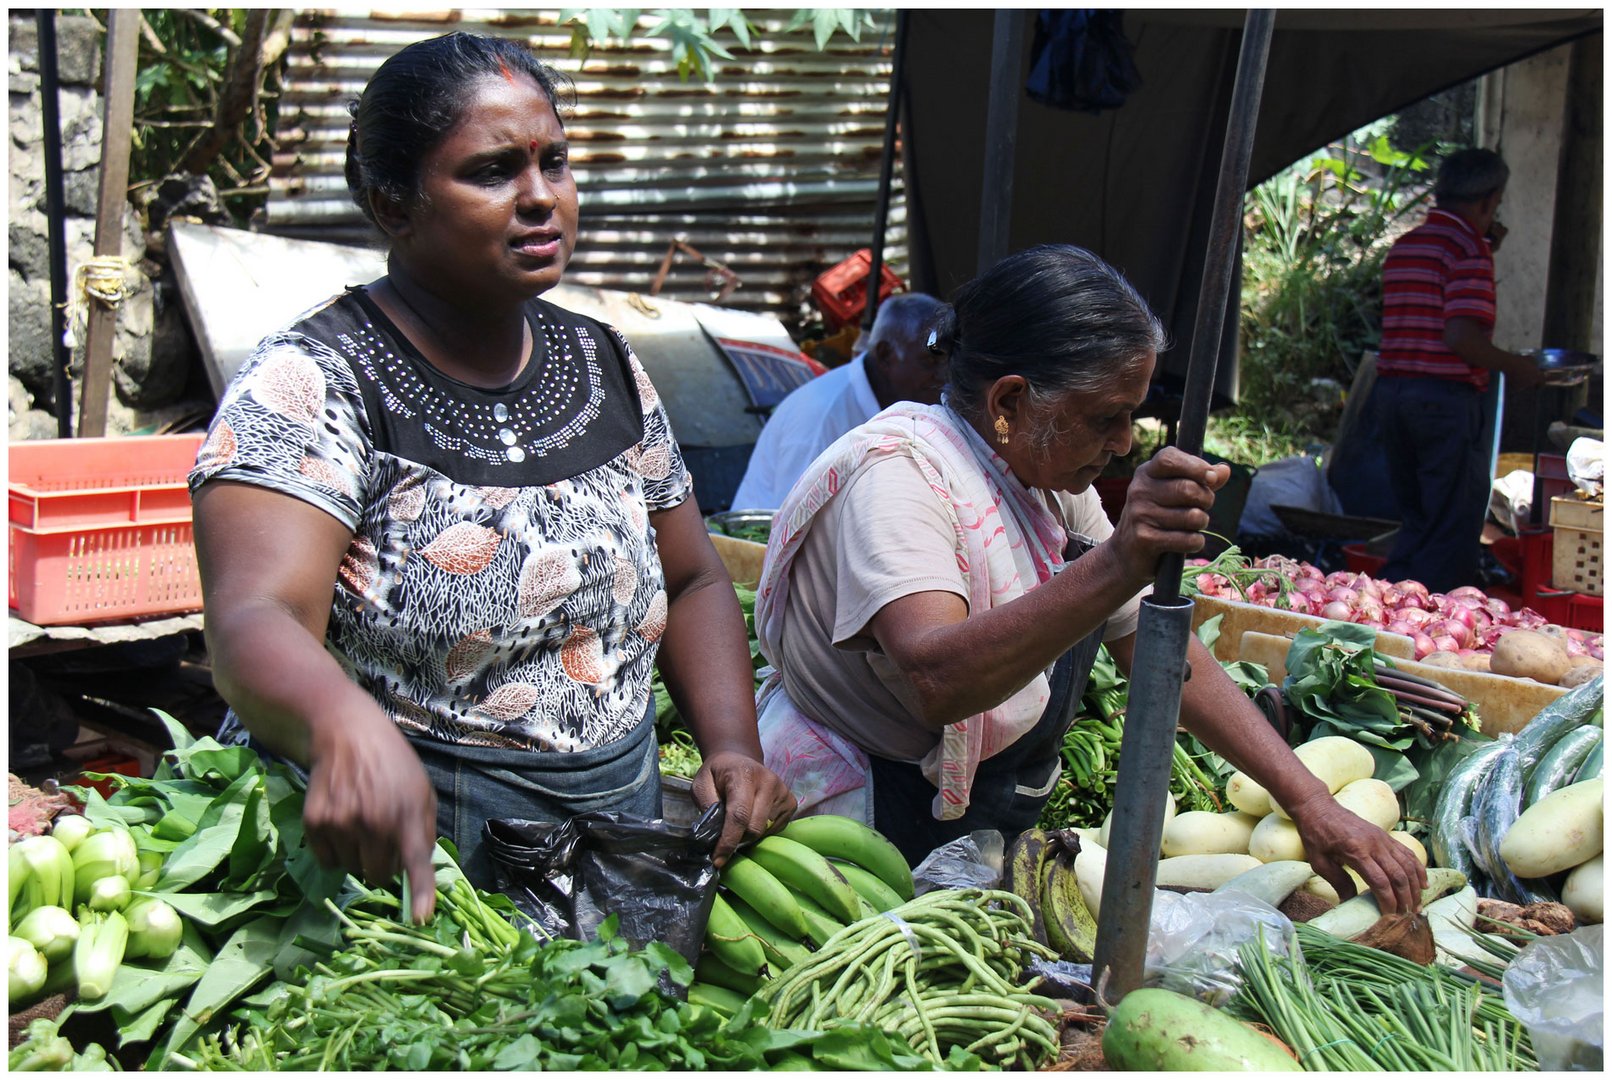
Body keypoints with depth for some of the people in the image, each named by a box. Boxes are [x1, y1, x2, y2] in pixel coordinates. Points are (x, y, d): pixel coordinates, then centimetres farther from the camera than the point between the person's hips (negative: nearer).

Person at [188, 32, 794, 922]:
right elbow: (256, 619, -22)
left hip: (617, 833, 5)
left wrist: (733, 750, 0)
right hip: (393, 856, -4)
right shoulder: (313, 382, -8)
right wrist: (346, 725, -45)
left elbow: (692, 581, 17)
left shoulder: (605, 367, 10)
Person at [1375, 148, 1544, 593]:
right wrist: (1515, 367, -5)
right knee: (1456, 524, 1)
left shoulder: (1403, 247, 15)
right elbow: (1461, 335, -20)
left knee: (1418, 519, 17)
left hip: (1391, 389, 8)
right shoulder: (1467, 247, -10)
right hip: (1447, 395, -8)